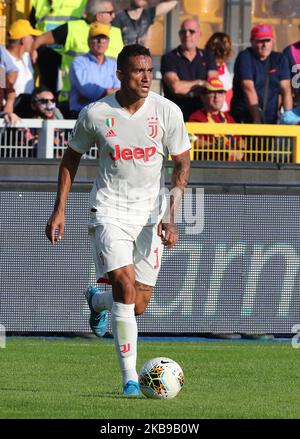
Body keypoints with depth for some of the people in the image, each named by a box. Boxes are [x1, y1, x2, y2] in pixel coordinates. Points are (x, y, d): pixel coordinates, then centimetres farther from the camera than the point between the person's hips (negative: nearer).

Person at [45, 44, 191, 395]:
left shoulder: (167, 112, -6)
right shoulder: (95, 114, -7)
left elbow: (182, 164, 3)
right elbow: (71, 158, 9)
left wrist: (170, 215, -7)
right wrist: (59, 209, 5)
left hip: (150, 211, 2)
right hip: (109, 209, -2)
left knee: (138, 305, 5)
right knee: (125, 284, -22)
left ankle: (97, 300, 43)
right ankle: (130, 377, -17)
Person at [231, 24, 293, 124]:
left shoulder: (280, 59, 9)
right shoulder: (245, 57, -4)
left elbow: (286, 89, 2)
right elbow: (248, 88, -13)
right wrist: (256, 118, -21)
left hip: (271, 119, 4)